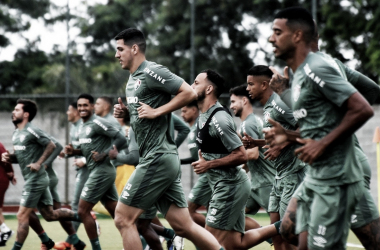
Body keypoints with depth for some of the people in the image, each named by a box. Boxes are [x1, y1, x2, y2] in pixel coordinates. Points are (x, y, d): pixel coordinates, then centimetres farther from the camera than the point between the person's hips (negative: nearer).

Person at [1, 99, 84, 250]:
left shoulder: (32, 131, -15)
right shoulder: (16, 134, 13)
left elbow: (51, 146, -16)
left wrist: (39, 163, -19)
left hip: (36, 179, -9)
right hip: (31, 179, 9)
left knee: (22, 215, -7)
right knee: (50, 215, 11)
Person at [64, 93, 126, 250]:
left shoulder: (97, 123, -12)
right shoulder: (82, 127, 16)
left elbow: (121, 139, -17)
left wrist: (104, 154, -22)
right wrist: (73, 152, 7)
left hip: (102, 171, -9)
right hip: (98, 172, 9)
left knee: (83, 210, -6)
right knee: (116, 213, 9)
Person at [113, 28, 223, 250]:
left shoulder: (152, 72, -10)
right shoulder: (133, 78, 19)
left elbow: (189, 93, -16)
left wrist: (156, 111, -16)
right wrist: (125, 112, 9)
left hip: (157, 159, -10)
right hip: (159, 159, 10)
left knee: (124, 219, -6)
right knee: (183, 225, 6)